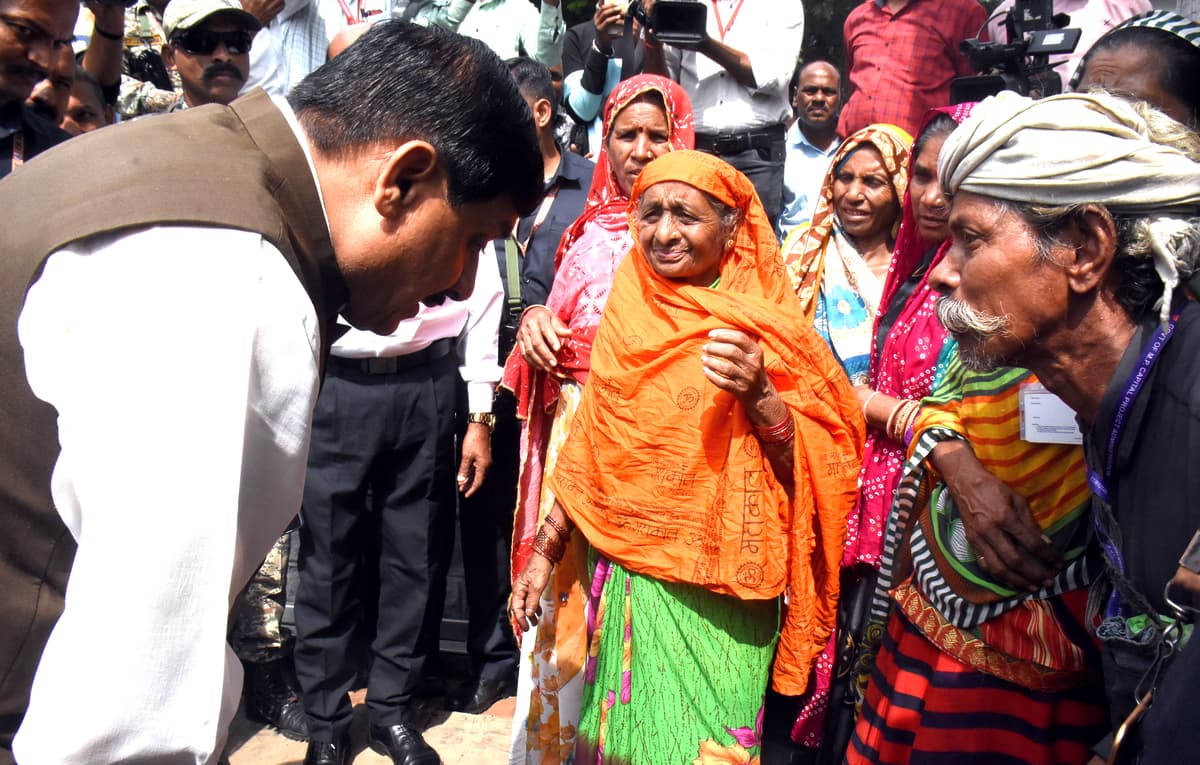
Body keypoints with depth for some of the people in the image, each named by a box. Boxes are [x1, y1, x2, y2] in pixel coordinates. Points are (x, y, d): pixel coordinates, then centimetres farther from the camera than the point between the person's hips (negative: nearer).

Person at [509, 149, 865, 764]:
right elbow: (590, 449, 11)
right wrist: (545, 552, 11)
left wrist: (758, 396, -25)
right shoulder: (626, 315, 5)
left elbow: (815, 465, -9)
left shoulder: (763, 328, -6)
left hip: (715, 597, -3)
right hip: (623, 577, 4)